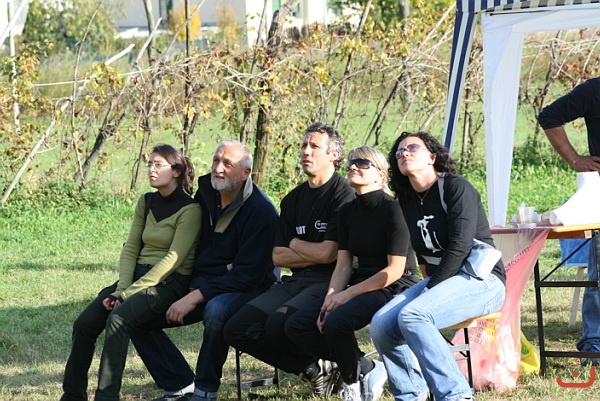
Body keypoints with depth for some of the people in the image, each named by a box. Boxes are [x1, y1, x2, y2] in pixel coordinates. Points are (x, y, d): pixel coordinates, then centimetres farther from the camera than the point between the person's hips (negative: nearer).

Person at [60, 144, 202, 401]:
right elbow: (130, 249, 10)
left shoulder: (190, 210, -9)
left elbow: (173, 259, -16)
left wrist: (128, 293, -19)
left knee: (118, 319, -33)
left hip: (169, 282, -7)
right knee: (84, 324, -14)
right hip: (138, 275, 7)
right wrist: (121, 289, -8)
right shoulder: (146, 203, 12)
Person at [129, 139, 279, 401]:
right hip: (199, 284, 7)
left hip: (244, 290, -7)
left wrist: (195, 297, -25)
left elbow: (247, 274, -22)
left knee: (216, 310, -41)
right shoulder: (205, 195, 5)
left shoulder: (260, 211, -16)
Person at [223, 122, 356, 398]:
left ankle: (326, 361, -4)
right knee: (236, 330, -10)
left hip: (328, 282, -8)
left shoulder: (343, 195, -7)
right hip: (296, 282, 8)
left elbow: (328, 253, -14)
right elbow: (278, 257, 12)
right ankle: (311, 368, -1)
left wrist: (296, 245, 5)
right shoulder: (294, 199, 17)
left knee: (279, 323, -34)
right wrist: (314, 254, -3)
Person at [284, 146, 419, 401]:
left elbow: (394, 270, -15)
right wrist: (330, 298, -10)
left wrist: (348, 294, -17)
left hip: (395, 288, -8)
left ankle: (353, 380, -6)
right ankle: (367, 369, -1)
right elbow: (343, 265, 8)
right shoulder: (348, 212, 10)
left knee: (336, 322, -33)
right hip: (361, 282, 8)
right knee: (296, 327, -8)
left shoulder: (391, 209, -12)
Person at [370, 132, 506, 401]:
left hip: (480, 279, -7)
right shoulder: (407, 200, 14)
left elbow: (459, 247, -17)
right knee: (381, 324, -16)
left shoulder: (456, 188, -9)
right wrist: (427, 286, 4)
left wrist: (430, 290, -18)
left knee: (412, 316, -33)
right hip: (438, 281, 7)